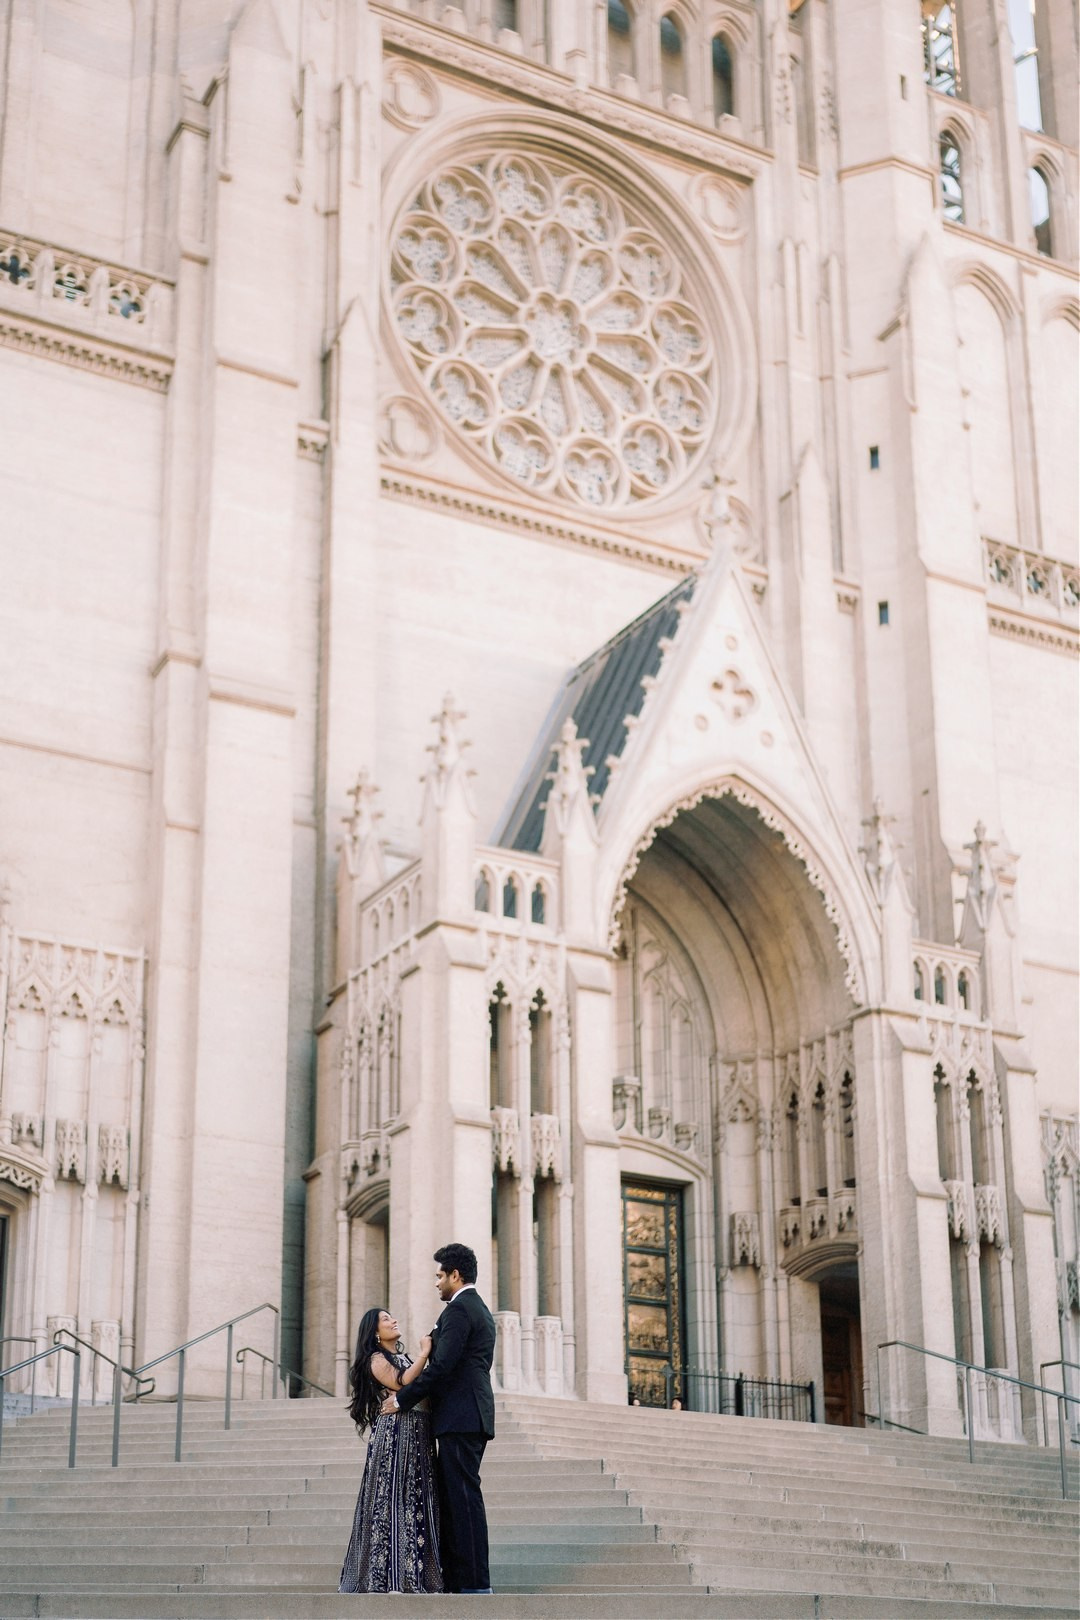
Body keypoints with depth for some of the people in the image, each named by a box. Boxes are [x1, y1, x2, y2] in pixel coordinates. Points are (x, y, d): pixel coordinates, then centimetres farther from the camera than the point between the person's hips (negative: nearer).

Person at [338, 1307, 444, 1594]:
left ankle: (415, 1574, 6)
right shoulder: (376, 1360, -1)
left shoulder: (404, 1357, 22)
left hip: (418, 1439, 8)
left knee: (417, 1502, 5)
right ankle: (388, 1578, -8)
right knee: (393, 1500, -9)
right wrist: (425, 1354, -10)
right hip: (395, 1433, -8)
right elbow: (402, 1383, -17)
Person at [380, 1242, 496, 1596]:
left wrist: (403, 1399, -9)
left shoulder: (459, 1309, -10)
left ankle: (476, 1583, -11)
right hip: (473, 1417, 10)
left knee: (464, 1498, -10)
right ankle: (454, 1580, 10)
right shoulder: (480, 1310, 21)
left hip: (459, 1419, -10)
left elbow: (442, 1366, -18)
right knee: (451, 1498, 10)